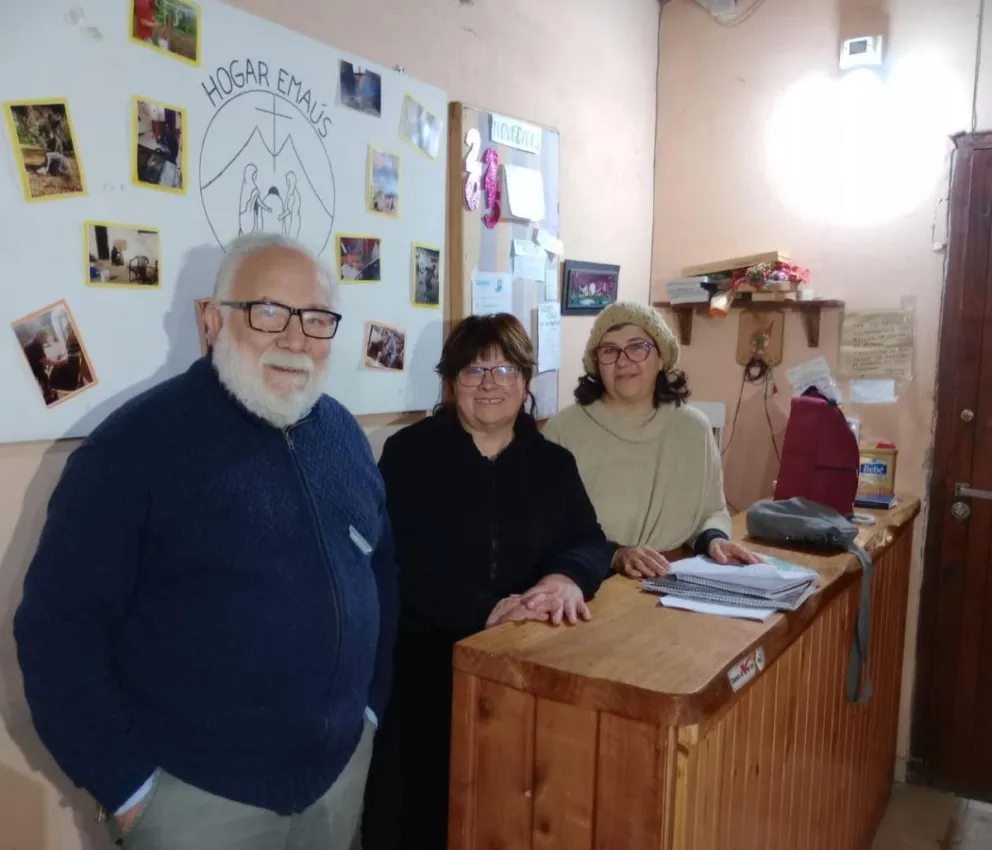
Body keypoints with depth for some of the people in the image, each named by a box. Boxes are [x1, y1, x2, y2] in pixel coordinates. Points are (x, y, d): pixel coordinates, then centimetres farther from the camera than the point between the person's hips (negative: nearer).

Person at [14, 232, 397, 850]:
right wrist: (126, 784, -13)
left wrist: (372, 702, 9)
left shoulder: (344, 432, 2)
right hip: (200, 794, -5)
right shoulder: (139, 441, -15)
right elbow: (58, 622, -15)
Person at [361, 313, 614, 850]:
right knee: (419, 806, -5)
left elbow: (589, 542, 3)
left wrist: (567, 576, -21)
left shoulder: (553, 462, 10)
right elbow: (401, 562, -12)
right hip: (423, 655, -2)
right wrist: (483, 613, -25)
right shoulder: (408, 453, -3)